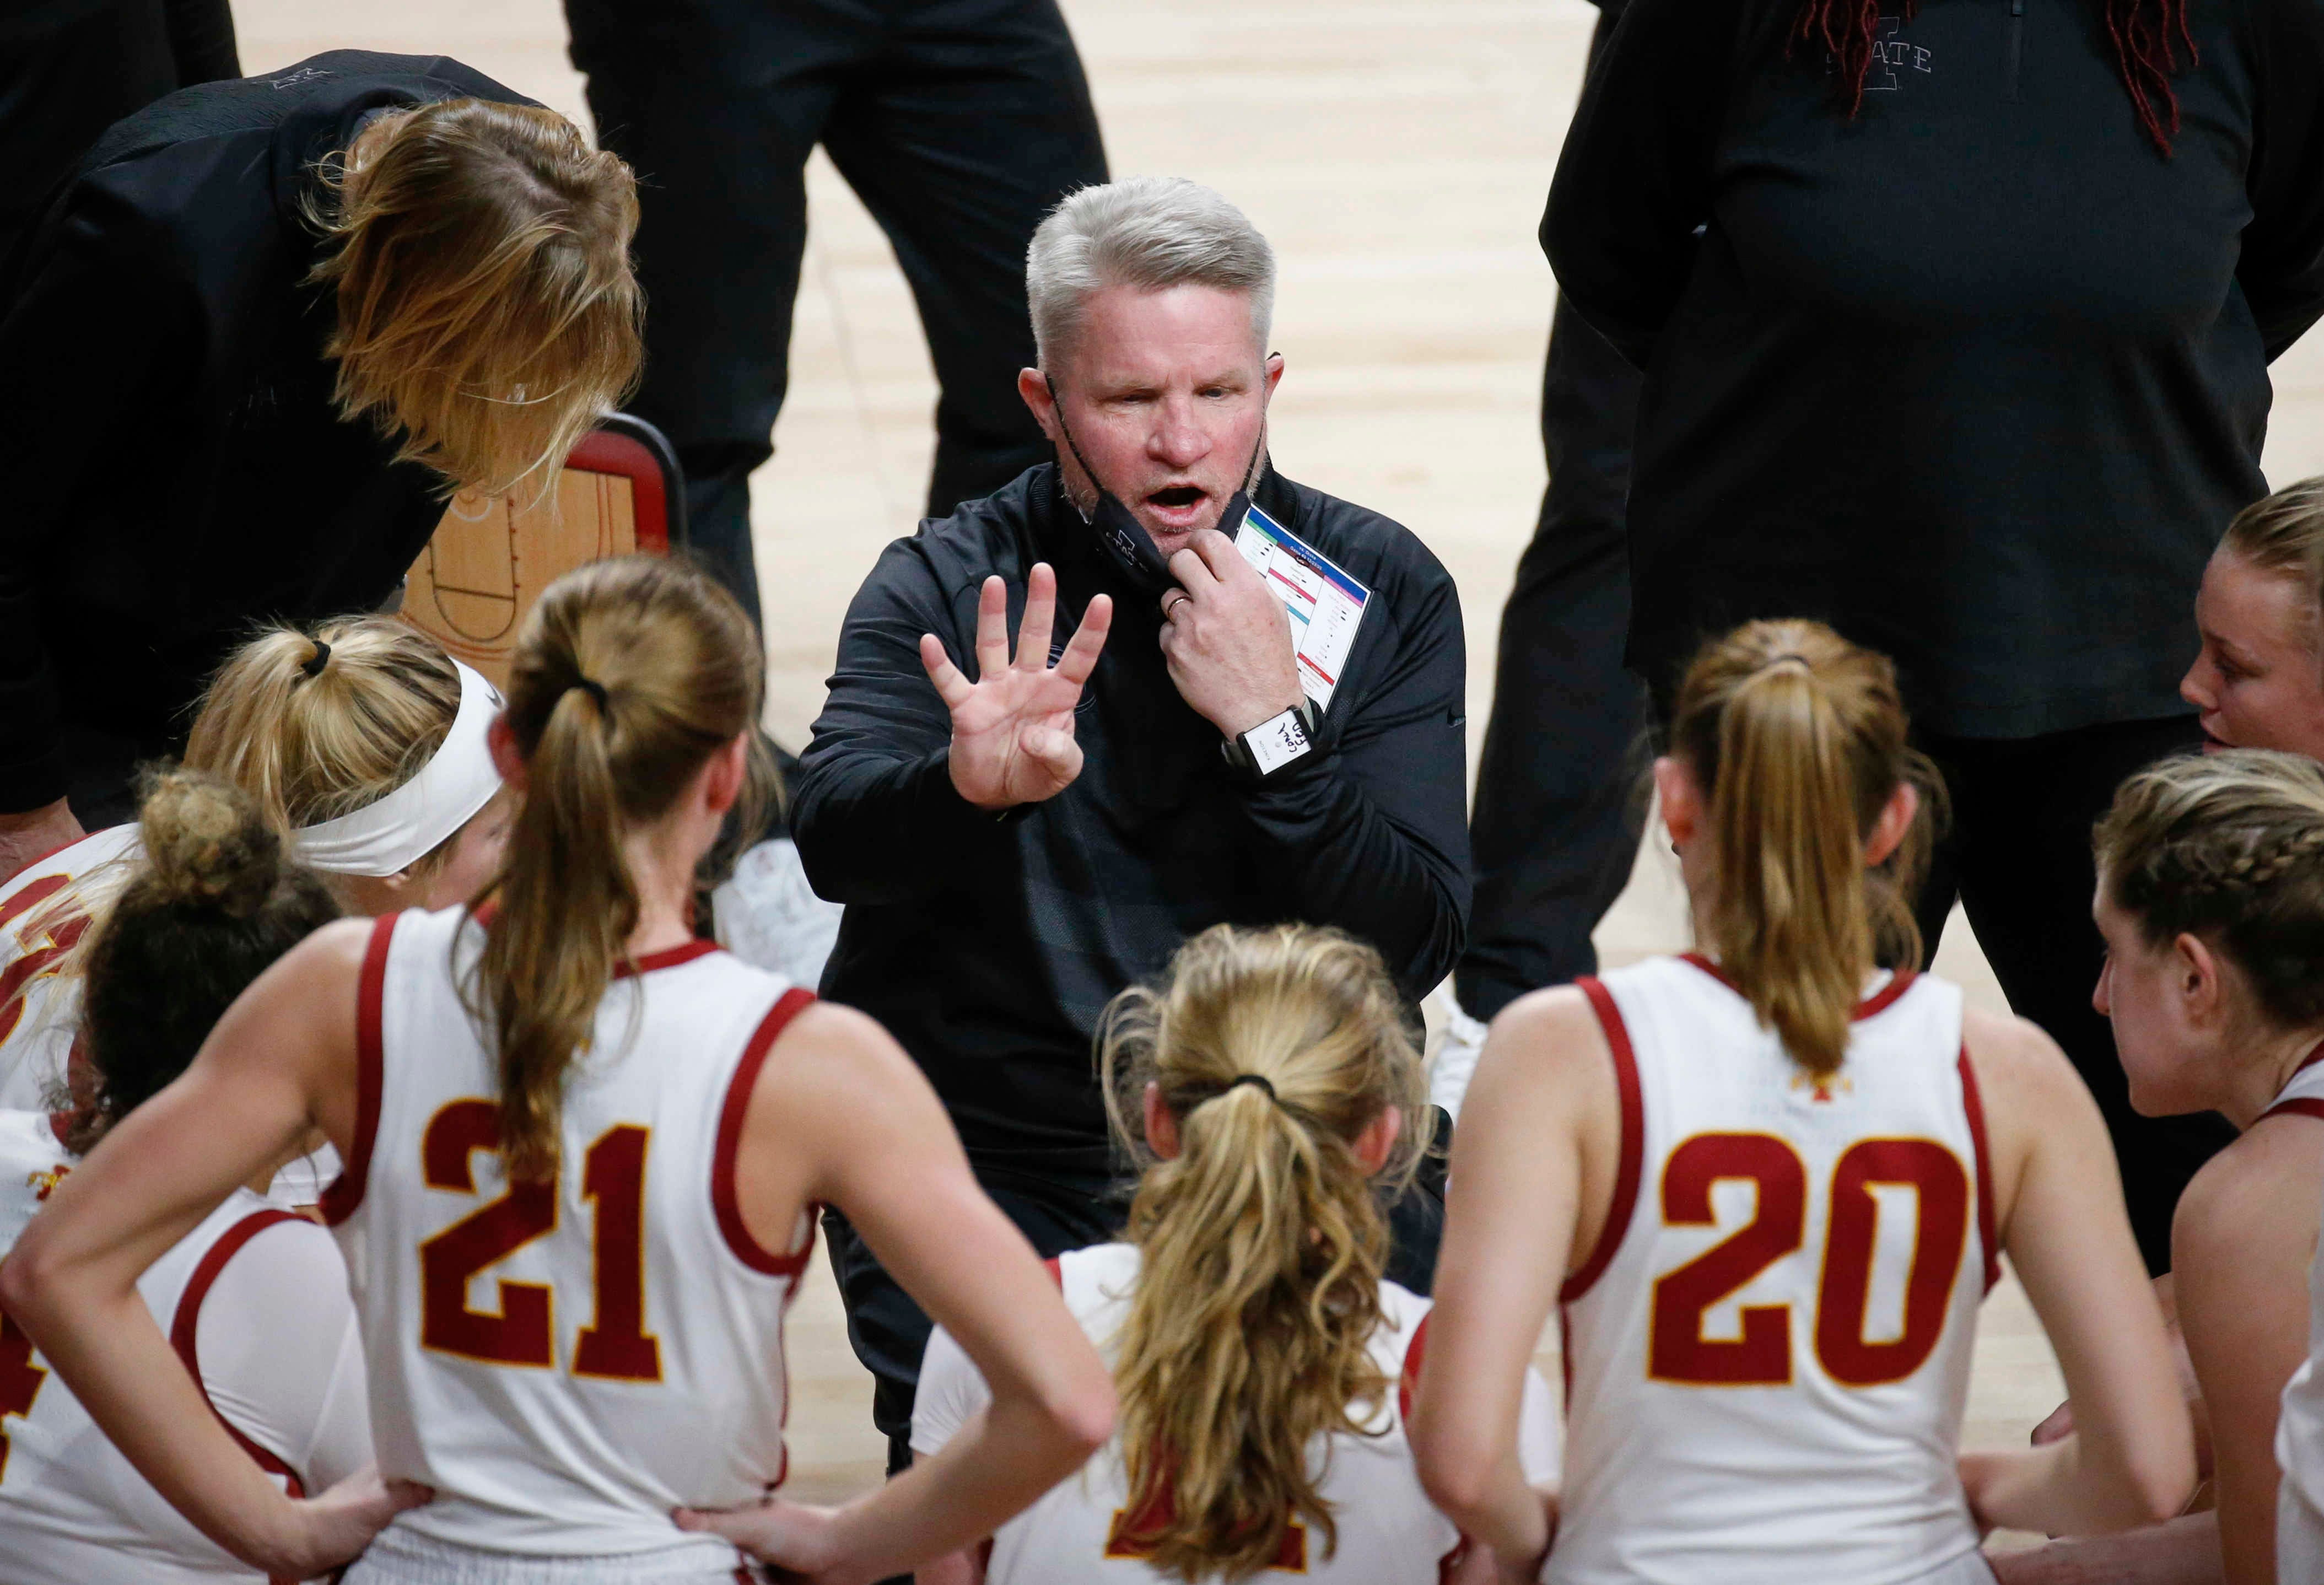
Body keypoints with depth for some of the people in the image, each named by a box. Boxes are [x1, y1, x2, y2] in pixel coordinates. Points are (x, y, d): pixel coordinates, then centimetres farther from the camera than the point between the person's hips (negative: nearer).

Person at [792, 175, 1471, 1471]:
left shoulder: (1379, 590, 1)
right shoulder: (948, 589, -3)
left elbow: (1418, 948, -7)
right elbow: (833, 839, -23)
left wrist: (1271, 724, -20)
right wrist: (967, 785, -45)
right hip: (991, 1160, -2)